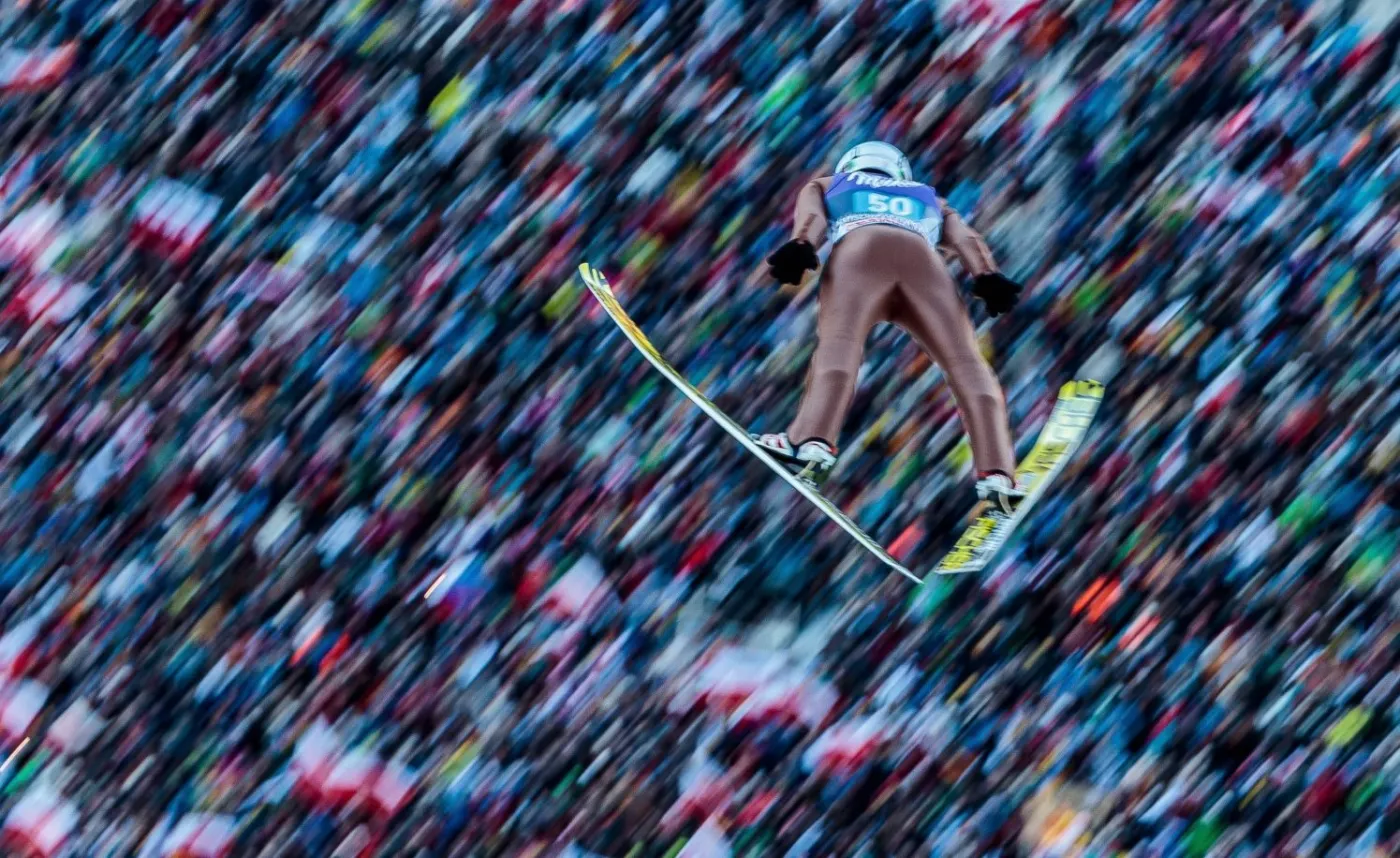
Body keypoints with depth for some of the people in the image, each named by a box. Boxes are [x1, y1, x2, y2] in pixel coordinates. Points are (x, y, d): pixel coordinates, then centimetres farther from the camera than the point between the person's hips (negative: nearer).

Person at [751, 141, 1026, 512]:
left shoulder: (825, 186, 41)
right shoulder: (929, 199, 44)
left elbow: (811, 217, 17)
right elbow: (964, 237, 24)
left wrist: (800, 247, -2)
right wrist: (987, 277, 8)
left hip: (859, 249, -1)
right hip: (924, 259, 1)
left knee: (838, 341, -22)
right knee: (965, 361, -6)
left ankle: (813, 440, -47)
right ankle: (997, 473, -25)